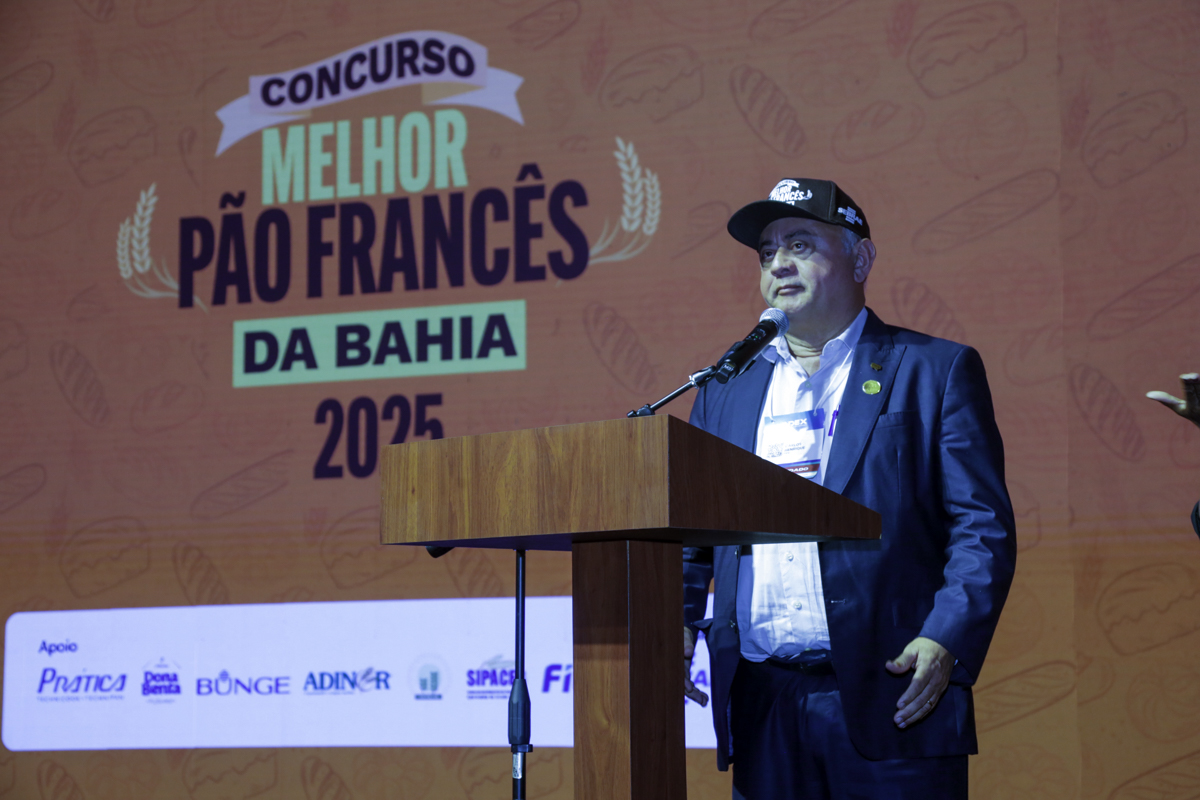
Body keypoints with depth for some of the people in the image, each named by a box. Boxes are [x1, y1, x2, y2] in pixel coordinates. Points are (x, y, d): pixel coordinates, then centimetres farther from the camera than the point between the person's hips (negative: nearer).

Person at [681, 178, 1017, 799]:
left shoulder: (936, 371, 4)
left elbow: (984, 529, -2)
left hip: (888, 700, -3)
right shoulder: (728, 386, 17)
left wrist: (947, 642, -16)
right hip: (760, 707, 4)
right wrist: (676, 625, 0)